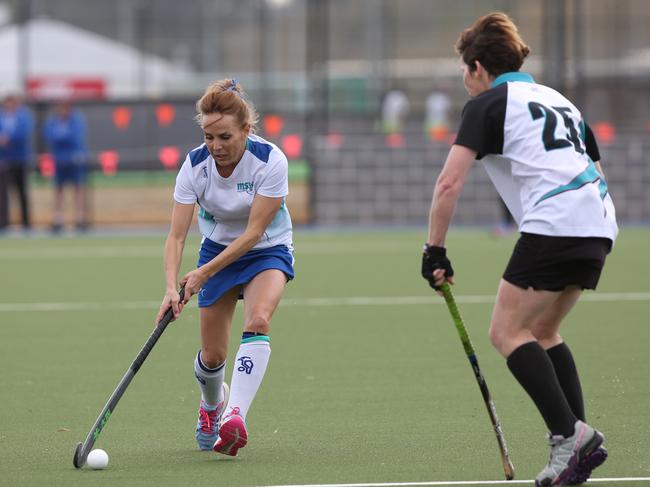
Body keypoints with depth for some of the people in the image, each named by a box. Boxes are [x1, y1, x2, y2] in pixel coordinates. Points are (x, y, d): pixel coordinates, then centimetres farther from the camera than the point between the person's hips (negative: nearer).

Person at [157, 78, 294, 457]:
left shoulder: (270, 160, -27)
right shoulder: (195, 166, -20)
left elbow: (254, 232, -25)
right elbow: (177, 235, -21)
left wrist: (204, 273, -29)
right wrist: (171, 288, -36)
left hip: (267, 251, -3)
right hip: (217, 248, 3)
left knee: (258, 319, -32)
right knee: (213, 354, 4)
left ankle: (235, 415, -42)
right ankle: (211, 404, 40)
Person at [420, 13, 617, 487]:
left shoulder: (488, 104, 3)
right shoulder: (557, 99, 27)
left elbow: (449, 182, -6)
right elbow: (595, 168, 28)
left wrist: (435, 250, -3)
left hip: (553, 225, -8)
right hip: (599, 224, 8)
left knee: (508, 331, -2)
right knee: (543, 332, 17)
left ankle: (569, 432, -16)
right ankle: (582, 445, 7)